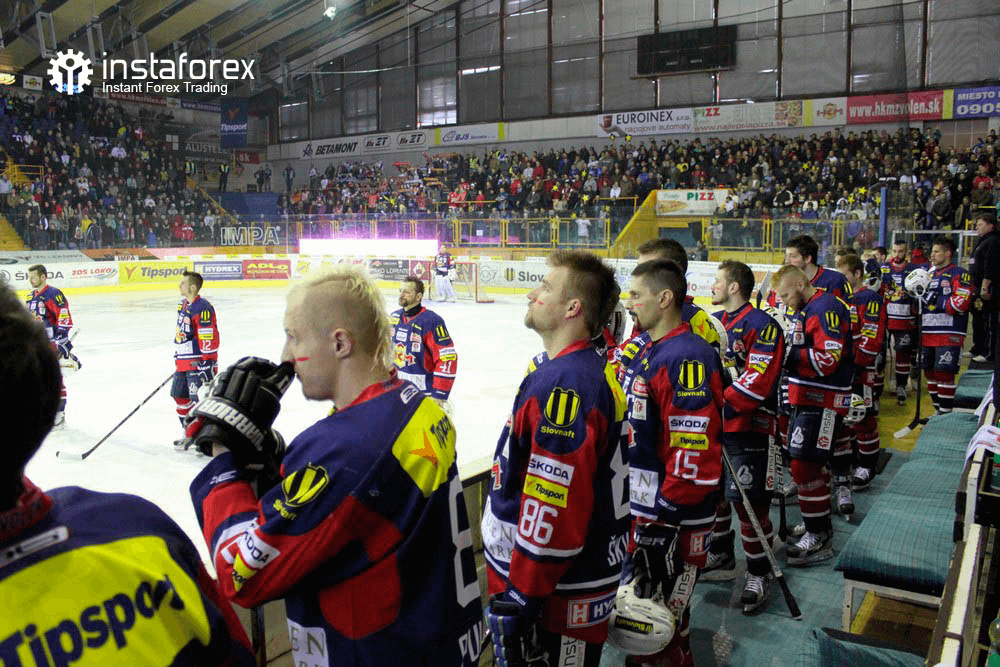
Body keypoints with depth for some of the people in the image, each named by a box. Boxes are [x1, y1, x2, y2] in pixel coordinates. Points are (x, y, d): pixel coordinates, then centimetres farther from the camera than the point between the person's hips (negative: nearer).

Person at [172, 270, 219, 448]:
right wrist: (177, 358, 25)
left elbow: (209, 339, -22)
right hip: (183, 362, 10)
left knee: (200, 399, -11)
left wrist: (207, 364, -24)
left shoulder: (202, 308, -18)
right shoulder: (183, 304, 13)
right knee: (180, 397, 16)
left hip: (198, 363, -10)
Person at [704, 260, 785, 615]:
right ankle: (721, 558, 35)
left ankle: (760, 574, 13)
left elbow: (758, 382, -22)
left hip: (748, 428, -8)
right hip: (712, 426, 8)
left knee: (748, 500, -5)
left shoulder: (763, 326, -13)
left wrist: (721, 406, -27)